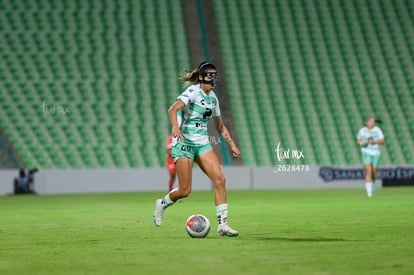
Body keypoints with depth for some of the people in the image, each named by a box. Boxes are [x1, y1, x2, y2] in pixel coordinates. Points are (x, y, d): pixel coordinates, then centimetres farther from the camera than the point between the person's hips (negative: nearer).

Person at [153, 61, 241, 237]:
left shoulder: (212, 97, 13)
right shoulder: (193, 91, -10)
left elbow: (220, 126, 24)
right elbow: (173, 110, -25)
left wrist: (232, 144, 16)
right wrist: (175, 127, -42)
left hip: (202, 143, 7)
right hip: (184, 142, -7)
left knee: (220, 179, -13)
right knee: (185, 191, -8)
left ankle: (222, 225, -12)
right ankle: (162, 204, 25)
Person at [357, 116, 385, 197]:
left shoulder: (377, 130, -2)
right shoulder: (362, 130, 2)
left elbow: (382, 141, -5)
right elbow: (358, 140, 15)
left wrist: (375, 142, -23)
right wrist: (361, 143, -8)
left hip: (376, 153, 1)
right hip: (366, 153, -1)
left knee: (374, 172, 11)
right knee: (368, 171, -17)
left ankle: (373, 183, 46)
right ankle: (369, 191, -18)